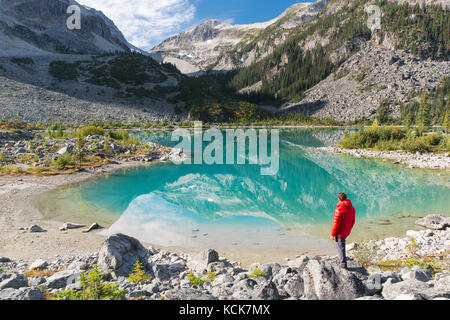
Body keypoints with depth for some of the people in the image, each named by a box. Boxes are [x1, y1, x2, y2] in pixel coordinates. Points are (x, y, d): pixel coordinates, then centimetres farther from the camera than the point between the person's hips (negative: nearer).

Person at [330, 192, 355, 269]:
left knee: (340, 247, 8)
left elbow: (336, 223, -22)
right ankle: (342, 258, 41)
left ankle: (343, 264, 17)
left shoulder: (339, 209, -27)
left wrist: (332, 234, -10)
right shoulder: (352, 208, -3)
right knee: (342, 244, 29)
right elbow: (353, 221, 8)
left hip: (340, 233, -7)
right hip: (347, 232, 7)